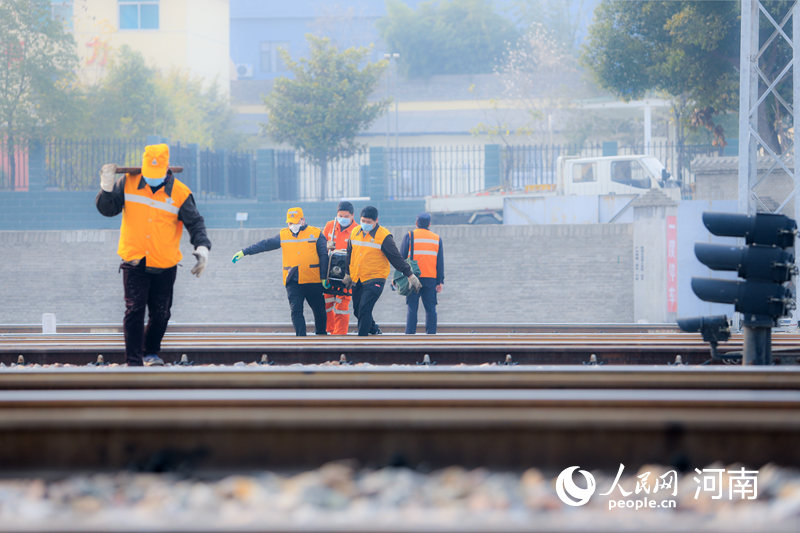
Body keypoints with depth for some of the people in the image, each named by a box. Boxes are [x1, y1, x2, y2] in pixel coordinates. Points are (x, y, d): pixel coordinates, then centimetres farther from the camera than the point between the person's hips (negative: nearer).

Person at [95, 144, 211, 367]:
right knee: (134, 310, -10)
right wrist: (107, 187, -12)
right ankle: (134, 361, -7)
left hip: (165, 267, 1)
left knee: (161, 314, 10)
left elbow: (195, 223, 0)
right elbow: (108, 208, 6)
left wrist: (202, 247, -16)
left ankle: (151, 352, 33)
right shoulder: (128, 183, -1)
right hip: (134, 263, -1)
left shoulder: (180, 193, -5)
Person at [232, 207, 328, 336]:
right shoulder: (283, 235, 10)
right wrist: (244, 252, 9)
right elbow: (265, 245, 12)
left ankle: (321, 336, 25)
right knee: (296, 311, -10)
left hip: (313, 281, -1)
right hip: (293, 281, 1)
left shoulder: (316, 234, 3)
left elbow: (324, 255, 3)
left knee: (320, 311, 7)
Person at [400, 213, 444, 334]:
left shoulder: (409, 236, 0)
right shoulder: (437, 239, 9)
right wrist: (440, 281, 9)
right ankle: (431, 334, 4)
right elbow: (440, 262, 8)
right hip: (431, 279, 2)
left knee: (412, 308, 0)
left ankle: (410, 334, -4)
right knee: (430, 308, 6)